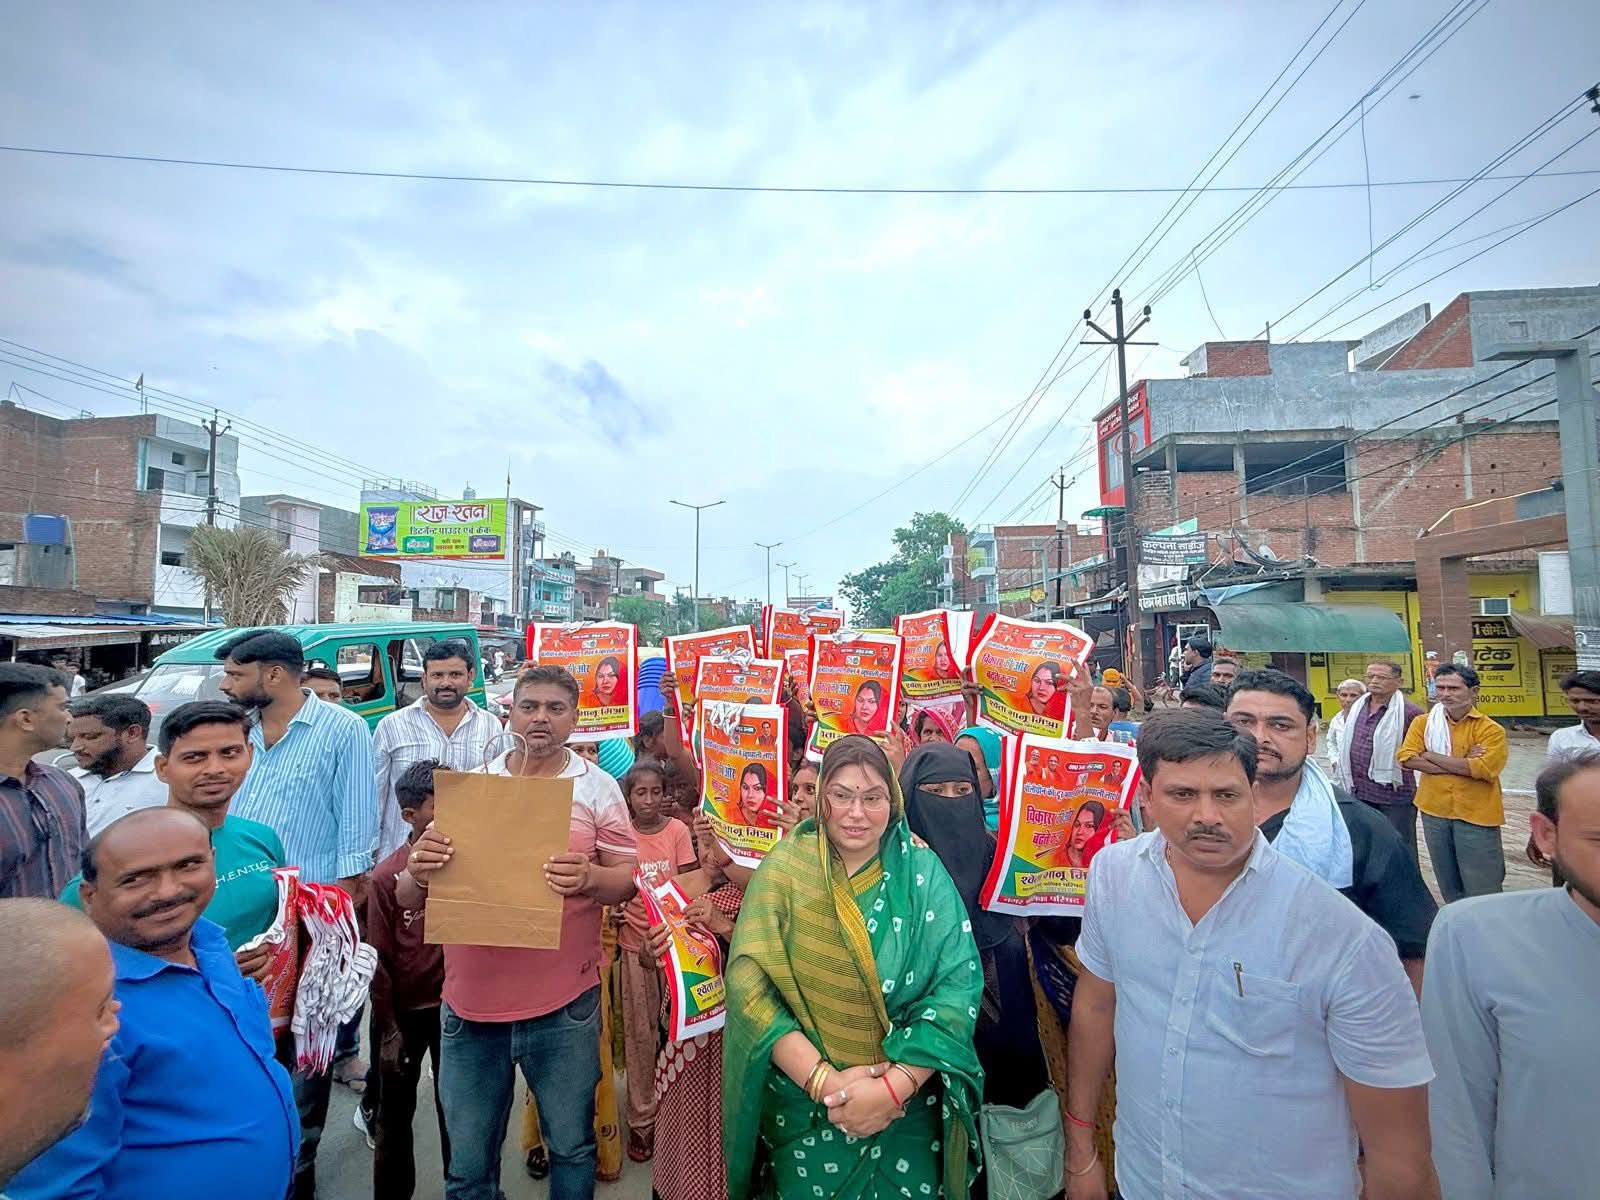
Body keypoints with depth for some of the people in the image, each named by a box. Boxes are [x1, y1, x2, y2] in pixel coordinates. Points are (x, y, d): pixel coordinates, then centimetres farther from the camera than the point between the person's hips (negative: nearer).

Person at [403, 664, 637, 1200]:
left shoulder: (598, 787, -4)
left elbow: (628, 879, -5)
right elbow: (406, 897, 4)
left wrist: (590, 878, -26)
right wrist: (419, 874, -19)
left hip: (564, 1005, -1)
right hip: (470, 1002, 2)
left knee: (572, 1148, 16)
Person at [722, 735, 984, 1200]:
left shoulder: (924, 873, -7)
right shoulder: (784, 869, -9)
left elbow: (958, 986, -12)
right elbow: (749, 983, -14)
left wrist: (895, 1086, -21)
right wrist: (823, 1080, -21)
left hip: (909, 1109, 1)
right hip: (804, 1105, 0)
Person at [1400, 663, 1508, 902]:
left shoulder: (1491, 729, -7)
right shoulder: (1422, 723, 2)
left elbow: (1483, 768, -20)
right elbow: (1407, 759, -10)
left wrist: (1431, 756, -11)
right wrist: (1462, 764, -16)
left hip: (1476, 816, -3)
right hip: (1434, 812, 4)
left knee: (1482, 889, 4)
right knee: (1449, 886, 19)